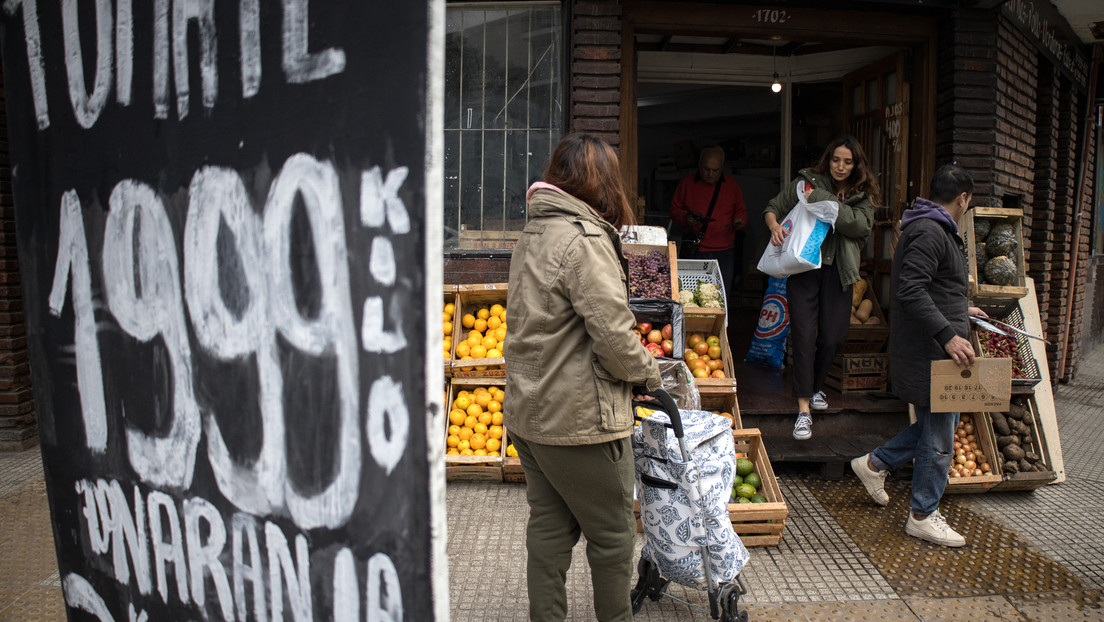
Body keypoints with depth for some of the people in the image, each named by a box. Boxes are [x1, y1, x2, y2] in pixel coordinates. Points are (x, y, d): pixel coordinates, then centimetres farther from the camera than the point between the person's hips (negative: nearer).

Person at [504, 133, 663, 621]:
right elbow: (613, 335, -22)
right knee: (612, 534, 10)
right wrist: (648, 373, -4)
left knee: (548, 527, 18)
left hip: (528, 412, 9)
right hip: (580, 420, -9)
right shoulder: (585, 239, -18)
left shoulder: (533, 233, 11)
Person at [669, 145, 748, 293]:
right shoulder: (687, 183, 7)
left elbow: (741, 210, 18)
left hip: (724, 253, 1)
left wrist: (740, 221, -4)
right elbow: (674, 210, 10)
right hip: (693, 252, -1)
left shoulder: (732, 185, 11)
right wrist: (686, 218, -11)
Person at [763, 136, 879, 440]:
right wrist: (775, 226, -16)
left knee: (833, 335, 4)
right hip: (803, 266, -2)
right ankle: (804, 408, -6)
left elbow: (861, 225, -10)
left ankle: (816, 388, 34)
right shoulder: (806, 182, 4)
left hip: (837, 270, 3)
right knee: (804, 333, -9)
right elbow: (772, 208, 7)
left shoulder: (862, 195, 8)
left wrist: (821, 199, -14)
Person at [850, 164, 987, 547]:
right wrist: (948, 334, -31)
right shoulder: (929, 232, -17)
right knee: (939, 433, -1)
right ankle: (923, 516, 12)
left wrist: (960, 309, 41)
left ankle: (874, 464, 27)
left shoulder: (934, 230, 17)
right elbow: (910, 290, -28)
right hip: (931, 352, -11)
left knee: (939, 423, 18)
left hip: (936, 348, 11)